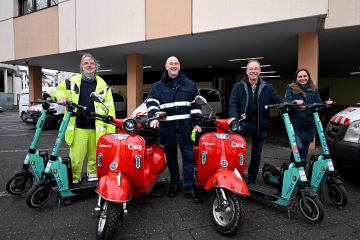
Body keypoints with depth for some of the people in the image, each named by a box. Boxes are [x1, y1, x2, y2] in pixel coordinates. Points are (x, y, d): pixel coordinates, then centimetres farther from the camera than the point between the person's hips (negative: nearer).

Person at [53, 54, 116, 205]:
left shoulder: (103, 85, 9)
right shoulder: (72, 82, 9)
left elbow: (110, 108, 5)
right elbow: (59, 89, 23)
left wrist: (111, 130, -3)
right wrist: (61, 96, -4)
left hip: (97, 129, 1)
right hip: (78, 128, 0)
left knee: (95, 159, 10)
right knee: (75, 159, -3)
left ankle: (93, 181, 28)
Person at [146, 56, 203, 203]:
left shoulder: (190, 85, 11)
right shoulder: (157, 86, 9)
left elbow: (196, 105, 9)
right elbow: (151, 103, -1)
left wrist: (196, 123, 1)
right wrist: (153, 117, -20)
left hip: (185, 127, 0)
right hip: (167, 128, 1)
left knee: (188, 158, -1)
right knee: (171, 159, 12)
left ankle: (190, 189, 8)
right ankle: (175, 185, 28)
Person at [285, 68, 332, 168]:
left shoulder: (313, 90, 13)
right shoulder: (291, 88, 4)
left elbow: (319, 107, 10)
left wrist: (326, 106, -13)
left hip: (308, 126, 4)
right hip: (295, 125, -3)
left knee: (304, 155, 10)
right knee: (299, 147, -23)